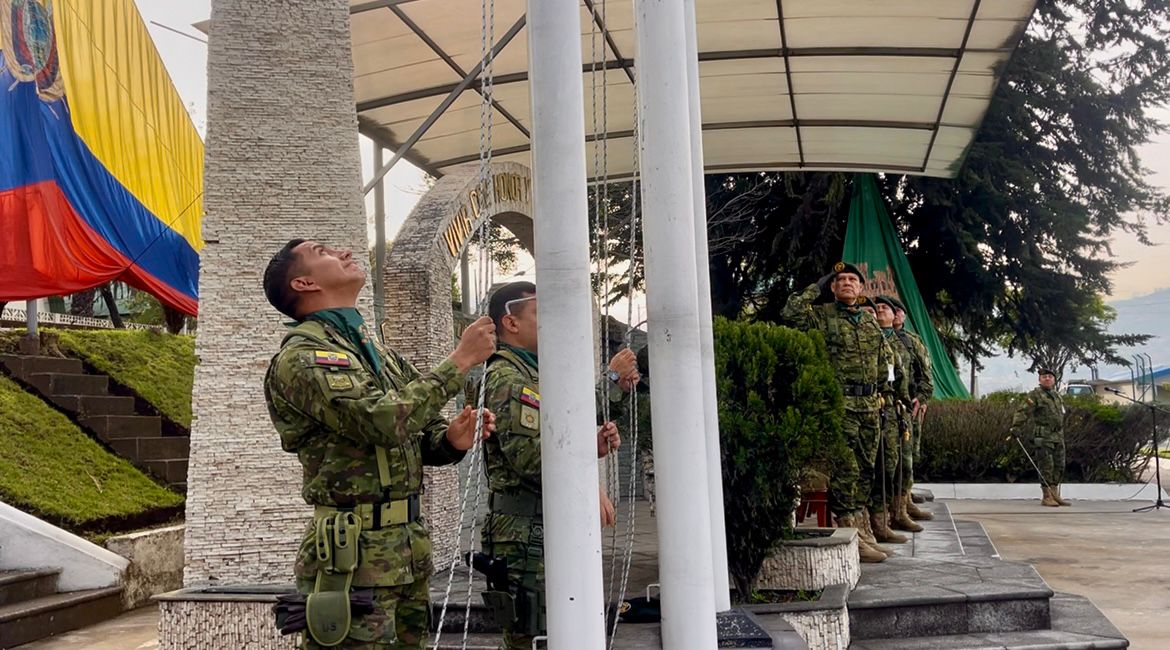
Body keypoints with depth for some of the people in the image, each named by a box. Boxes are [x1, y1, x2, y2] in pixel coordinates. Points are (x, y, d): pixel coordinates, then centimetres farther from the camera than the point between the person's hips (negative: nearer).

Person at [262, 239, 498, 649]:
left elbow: (418, 437, 19)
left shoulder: (374, 350, 17)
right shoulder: (301, 357, -11)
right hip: (357, 555, -8)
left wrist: (451, 439, -5)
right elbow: (386, 420, -24)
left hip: (409, 547, 8)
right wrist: (460, 360, -15)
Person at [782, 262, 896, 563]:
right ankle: (852, 538, -6)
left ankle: (862, 530, 21)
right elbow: (791, 314, -19)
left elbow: (886, 359, 25)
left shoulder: (869, 322, 18)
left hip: (869, 406, 6)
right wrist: (815, 288, -6)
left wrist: (886, 396, 19)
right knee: (845, 470, -8)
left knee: (865, 470, 11)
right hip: (839, 405, -6)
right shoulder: (821, 316, 0)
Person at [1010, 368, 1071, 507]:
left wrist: (1062, 436, 22)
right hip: (1042, 437, -8)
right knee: (1046, 467, -9)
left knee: (1059, 467, 8)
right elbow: (1021, 411, -14)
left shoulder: (1058, 397, 19)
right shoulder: (1035, 395, -5)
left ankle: (1055, 495, 16)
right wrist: (1016, 428, -24)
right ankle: (1047, 497, -4)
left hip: (1058, 437, 8)